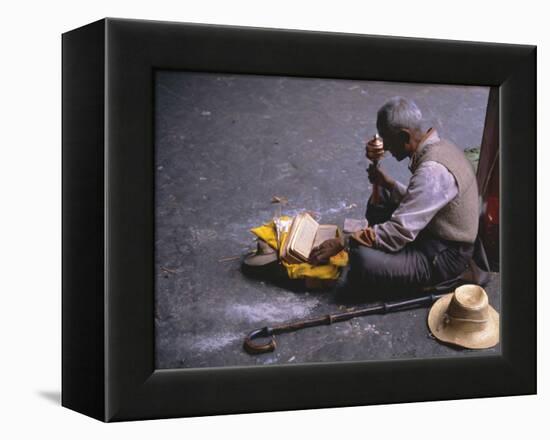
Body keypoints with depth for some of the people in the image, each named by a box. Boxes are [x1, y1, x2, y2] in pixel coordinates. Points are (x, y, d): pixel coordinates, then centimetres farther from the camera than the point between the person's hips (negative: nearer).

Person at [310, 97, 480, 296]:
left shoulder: (432, 171, -29)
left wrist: (342, 244, -24)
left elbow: (399, 232, -29)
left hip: (445, 257, -10)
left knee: (363, 260, -27)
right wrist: (388, 183, 1)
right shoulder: (438, 146, 2)